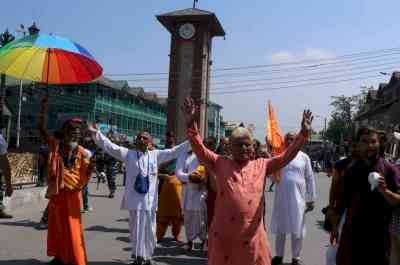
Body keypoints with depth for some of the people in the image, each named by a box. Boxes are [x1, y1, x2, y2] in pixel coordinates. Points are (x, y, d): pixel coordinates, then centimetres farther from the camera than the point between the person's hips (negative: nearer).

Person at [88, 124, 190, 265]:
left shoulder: (156, 155, 6)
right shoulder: (128, 154, 1)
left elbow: (174, 152, 8)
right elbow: (110, 146, -4)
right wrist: (96, 133, -13)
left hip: (150, 200, 2)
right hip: (134, 199, -2)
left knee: (149, 230, 11)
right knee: (136, 229, 6)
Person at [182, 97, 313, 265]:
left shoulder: (261, 166, 5)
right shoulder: (220, 164, 1)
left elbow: (286, 156, 3)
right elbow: (200, 150, -9)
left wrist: (304, 133, -5)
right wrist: (191, 123, -21)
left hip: (252, 235, 1)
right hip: (224, 234, -1)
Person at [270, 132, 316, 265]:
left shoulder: (304, 157, -1)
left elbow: (310, 179, 1)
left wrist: (311, 199, -1)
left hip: (298, 198, -2)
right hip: (281, 197, 2)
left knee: (297, 229, 8)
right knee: (280, 229, 13)